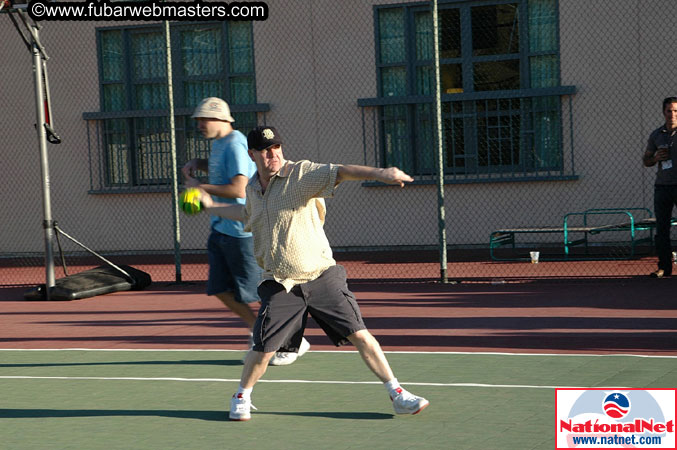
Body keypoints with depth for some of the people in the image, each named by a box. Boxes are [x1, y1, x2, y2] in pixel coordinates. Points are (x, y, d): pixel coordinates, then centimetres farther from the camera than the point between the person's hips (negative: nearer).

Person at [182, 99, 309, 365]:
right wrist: (196, 164, 15)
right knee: (220, 290, 8)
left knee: (260, 291, -3)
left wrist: (200, 186, -16)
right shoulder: (218, 143, 13)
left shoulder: (234, 145, -17)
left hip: (241, 231, -10)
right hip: (221, 229, 10)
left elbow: (238, 189, -25)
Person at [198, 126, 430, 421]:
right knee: (263, 349, -4)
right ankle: (242, 397, 23)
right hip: (280, 286, 3)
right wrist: (211, 206, 37)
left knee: (360, 336, -6)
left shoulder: (301, 175, -7)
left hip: (321, 277, -3)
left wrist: (378, 173, -38)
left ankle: (397, 395, 5)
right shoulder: (252, 188, 10)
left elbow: (338, 173, -23)